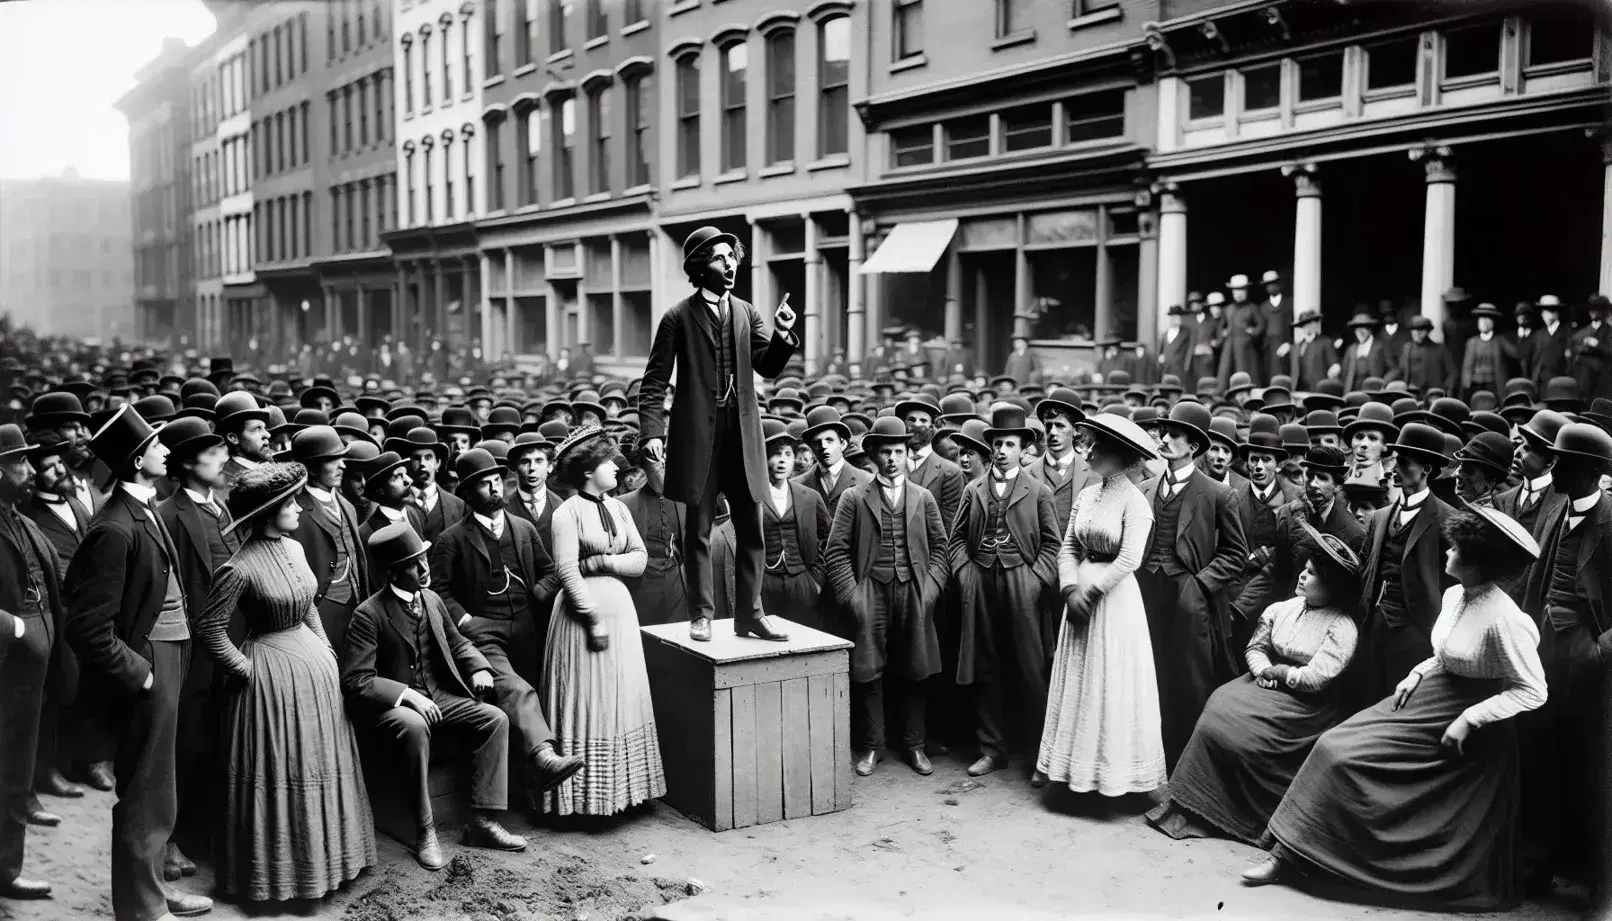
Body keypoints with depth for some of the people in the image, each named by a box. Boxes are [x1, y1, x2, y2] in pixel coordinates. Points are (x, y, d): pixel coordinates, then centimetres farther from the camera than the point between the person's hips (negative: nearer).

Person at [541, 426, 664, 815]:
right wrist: (594, 619, -16)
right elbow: (567, 572, -14)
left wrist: (603, 562, -9)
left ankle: (620, 788, 19)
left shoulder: (618, 508, 10)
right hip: (582, 615, -6)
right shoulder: (567, 513, -9)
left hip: (620, 609, 6)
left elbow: (640, 560, 7)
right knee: (587, 702, -1)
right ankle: (586, 795, 9)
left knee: (623, 700, 9)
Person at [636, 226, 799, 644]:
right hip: (697, 433, -4)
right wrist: (651, 431, -14)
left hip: (742, 433, 4)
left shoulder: (746, 312, 10)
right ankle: (702, 614, 14)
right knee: (699, 529, 4)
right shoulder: (678, 318, -3)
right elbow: (654, 382, -3)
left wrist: (782, 335, -13)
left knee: (752, 528, 5)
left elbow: (767, 367, 5)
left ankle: (749, 614, 14)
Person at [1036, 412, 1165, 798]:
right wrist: (1071, 588, -7)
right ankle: (1081, 767, 20)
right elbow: (1068, 546, 7)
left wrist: (1089, 589, -15)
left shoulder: (1134, 501, -12)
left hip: (1114, 599, -7)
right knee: (1078, 681, 10)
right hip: (1080, 596, 7)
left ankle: (1114, 768, 12)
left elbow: (1129, 560, -18)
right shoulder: (1086, 495, 7)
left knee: (1111, 684, 0)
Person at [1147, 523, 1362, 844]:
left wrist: (1278, 670, -5)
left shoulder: (1342, 627, -13)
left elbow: (1314, 679, -19)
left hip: (1307, 703, -6)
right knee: (1219, 707, -19)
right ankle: (1193, 808, -13)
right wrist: (1263, 671, -8)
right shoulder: (1281, 609, 8)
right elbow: (1254, 647, 12)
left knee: (1245, 729, -25)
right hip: (1269, 686, 6)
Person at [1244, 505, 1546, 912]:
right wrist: (1418, 673, 1)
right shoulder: (1453, 594, 0)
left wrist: (1469, 720, -22)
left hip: (1470, 727, -8)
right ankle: (1288, 852, 2)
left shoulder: (1504, 619, -26)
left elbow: (1533, 691, -21)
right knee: (1336, 747, -4)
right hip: (1427, 699, 8)